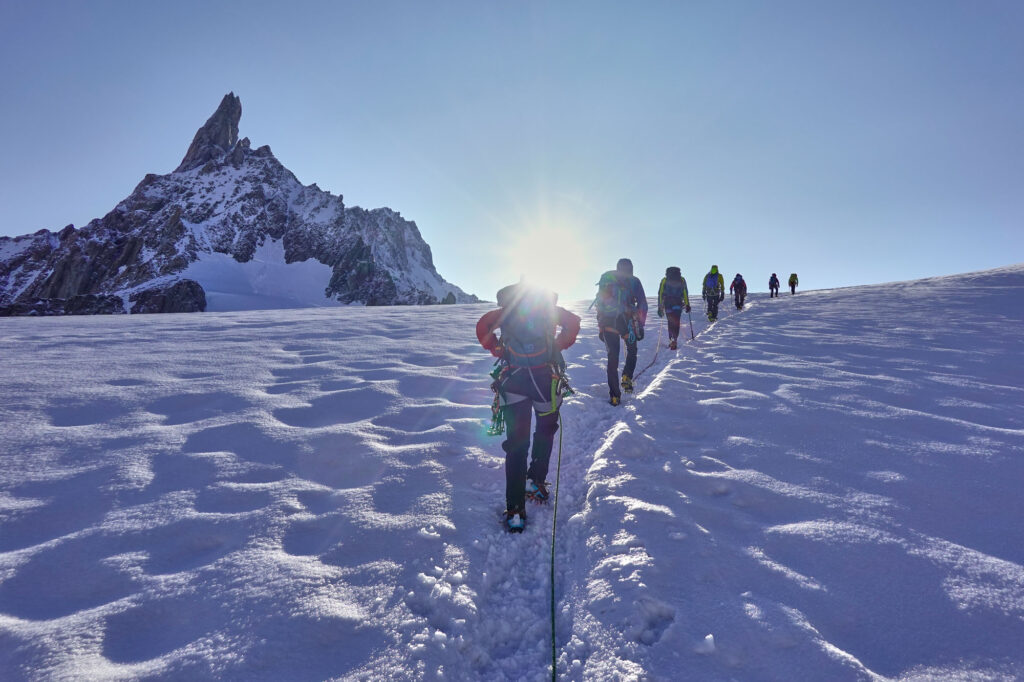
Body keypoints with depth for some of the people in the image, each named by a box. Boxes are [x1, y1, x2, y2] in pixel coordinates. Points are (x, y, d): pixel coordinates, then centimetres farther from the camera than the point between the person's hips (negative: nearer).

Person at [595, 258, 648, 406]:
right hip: (627, 321, -2)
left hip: (607, 322, 2)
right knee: (632, 351, 23)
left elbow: (599, 304, 14)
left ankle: (614, 395, 8)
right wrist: (641, 325, 6)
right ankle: (627, 377, 1)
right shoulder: (634, 281, 9)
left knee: (612, 358, 9)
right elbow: (642, 305, 2)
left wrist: (600, 327, 16)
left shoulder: (605, 279, 17)